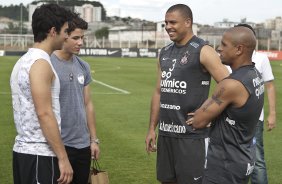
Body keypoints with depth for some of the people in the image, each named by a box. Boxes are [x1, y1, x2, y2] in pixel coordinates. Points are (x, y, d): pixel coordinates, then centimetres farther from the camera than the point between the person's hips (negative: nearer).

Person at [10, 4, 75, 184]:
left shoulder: (24, 61, 14)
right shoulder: (40, 63, -16)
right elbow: (44, 114, -21)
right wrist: (63, 158, -19)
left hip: (23, 149, 10)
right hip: (40, 155, -10)